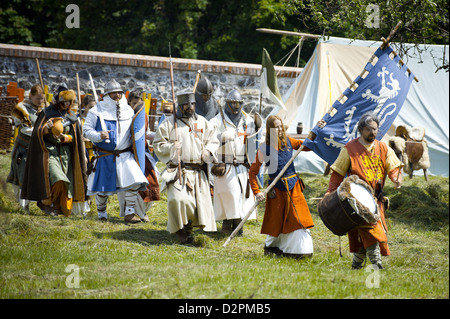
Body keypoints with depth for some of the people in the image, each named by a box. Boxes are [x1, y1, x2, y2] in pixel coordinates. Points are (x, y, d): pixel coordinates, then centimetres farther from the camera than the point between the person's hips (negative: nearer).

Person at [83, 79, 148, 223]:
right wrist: (98, 136, -22)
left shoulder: (128, 110, 9)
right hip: (105, 156, -2)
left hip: (125, 155, 2)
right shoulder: (97, 111, -4)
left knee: (134, 182, -13)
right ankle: (101, 212, 29)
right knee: (103, 187, 5)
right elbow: (86, 130, -4)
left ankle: (129, 213, -2)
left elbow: (135, 130, 23)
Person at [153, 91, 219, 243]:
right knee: (179, 199, -23)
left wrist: (208, 151, -2)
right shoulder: (169, 123, 4)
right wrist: (171, 147, -13)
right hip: (177, 171, -4)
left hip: (198, 172, 4)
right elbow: (158, 145, 5)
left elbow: (213, 141, 19)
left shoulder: (202, 122, 14)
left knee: (201, 201, -2)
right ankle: (180, 230, -4)